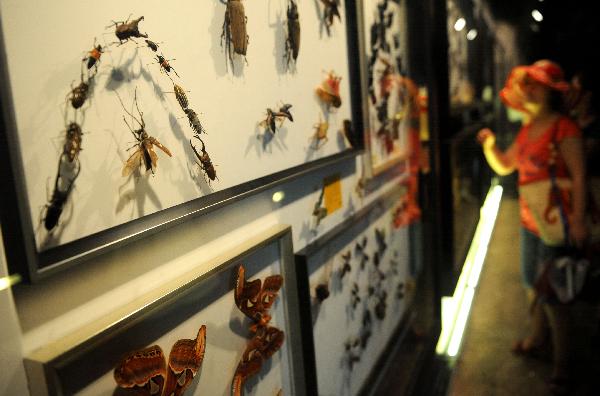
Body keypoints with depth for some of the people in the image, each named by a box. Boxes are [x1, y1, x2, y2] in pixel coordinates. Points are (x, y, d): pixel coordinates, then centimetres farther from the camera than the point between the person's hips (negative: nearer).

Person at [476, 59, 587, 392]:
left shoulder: (564, 129, -15)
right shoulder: (528, 129, 9)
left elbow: (578, 176, -18)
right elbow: (504, 166, 14)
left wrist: (577, 219, -23)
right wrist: (490, 144, -4)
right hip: (529, 218, 8)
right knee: (530, 280, 20)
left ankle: (561, 355, 17)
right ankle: (538, 335, 41)